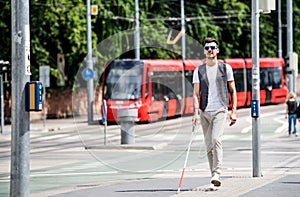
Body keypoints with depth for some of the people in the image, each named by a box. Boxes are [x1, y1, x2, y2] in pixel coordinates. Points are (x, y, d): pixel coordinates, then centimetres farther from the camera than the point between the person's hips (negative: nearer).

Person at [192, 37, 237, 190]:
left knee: (216, 140, -21)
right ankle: (214, 177, 12)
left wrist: (233, 111, 2)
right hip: (204, 112, 3)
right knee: (209, 146, 4)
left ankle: (216, 175, -26)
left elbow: (232, 91, 9)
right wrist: (196, 112, -6)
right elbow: (196, 93, 7)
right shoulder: (198, 71, 10)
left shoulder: (225, 68, 7)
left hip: (220, 110, -3)